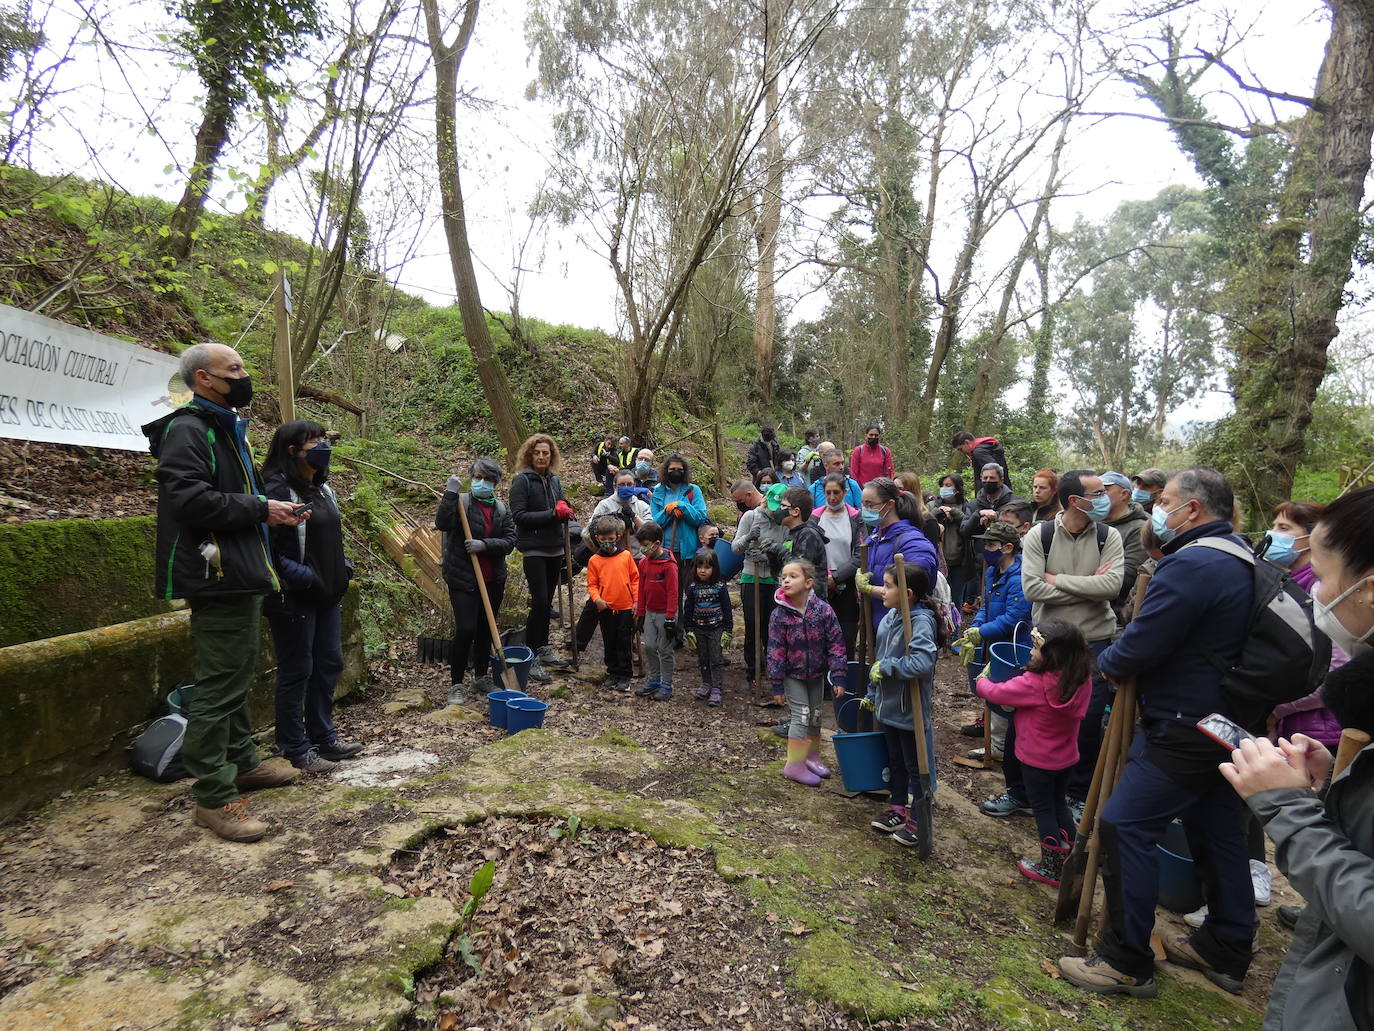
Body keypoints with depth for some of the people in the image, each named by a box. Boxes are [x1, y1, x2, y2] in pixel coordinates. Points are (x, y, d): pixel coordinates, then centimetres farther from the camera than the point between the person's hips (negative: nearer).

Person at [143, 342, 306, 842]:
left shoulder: (226, 428, 20)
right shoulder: (188, 430, -12)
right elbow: (189, 498, -24)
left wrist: (272, 510, 9)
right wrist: (260, 510, -17)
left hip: (241, 574, 11)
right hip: (218, 576, -11)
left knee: (237, 675, 19)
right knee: (219, 684, -6)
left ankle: (241, 762, 33)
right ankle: (213, 796, 2)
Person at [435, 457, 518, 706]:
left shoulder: (502, 510, 8)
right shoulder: (461, 502, -5)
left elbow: (509, 542, -3)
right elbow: (442, 523, -24)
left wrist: (484, 545, -17)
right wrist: (450, 493, -27)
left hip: (493, 580, 5)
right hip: (463, 580, -5)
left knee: (485, 630, 14)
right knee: (466, 630, -9)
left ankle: (481, 679, 29)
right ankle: (456, 685, 5)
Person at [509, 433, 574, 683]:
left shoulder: (554, 480, 12)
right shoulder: (522, 481, -7)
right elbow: (519, 516, -15)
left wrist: (564, 510, -3)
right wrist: (552, 514, -20)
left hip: (554, 549, 7)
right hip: (533, 549, -6)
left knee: (547, 602, 13)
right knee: (540, 602, -11)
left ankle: (543, 650, 25)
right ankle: (531, 659, -3)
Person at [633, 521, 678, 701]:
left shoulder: (669, 564, -17)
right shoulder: (644, 562, 4)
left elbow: (672, 593, -17)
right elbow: (641, 590, 12)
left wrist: (670, 619, -17)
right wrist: (640, 615, 13)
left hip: (665, 614, -6)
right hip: (649, 613, 6)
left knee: (664, 650, 2)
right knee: (649, 647, 7)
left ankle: (666, 686, 13)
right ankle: (653, 681, 22)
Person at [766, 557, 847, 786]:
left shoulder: (823, 610, -14)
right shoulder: (779, 614, -16)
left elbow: (836, 644, -9)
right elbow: (775, 650, -12)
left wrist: (838, 677, -12)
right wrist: (776, 685, -12)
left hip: (816, 674, 3)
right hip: (792, 675, -3)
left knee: (815, 715, 15)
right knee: (801, 715, -6)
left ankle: (812, 757, 35)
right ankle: (794, 765, 6)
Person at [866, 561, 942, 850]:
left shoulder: (921, 622, -25)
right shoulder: (890, 616, 2)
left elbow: (922, 662, -40)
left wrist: (885, 667, -27)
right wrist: (872, 693, 19)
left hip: (912, 710, -8)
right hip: (889, 705, 8)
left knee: (916, 766, 10)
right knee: (895, 761, 23)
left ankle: (918, 823, 27)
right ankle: (898, 810, 41)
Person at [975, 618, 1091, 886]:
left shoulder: (1033, 684, -30)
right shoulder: (1083, 681, -11)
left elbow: (993, 693, -19)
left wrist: (982, 680, 4)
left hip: (1037, 760, -6)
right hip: (1066, 757, 6)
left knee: (1043, 809, 11)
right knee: (1059, 803, 24)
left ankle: (1051, 868, 23)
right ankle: (1070, 859, 36)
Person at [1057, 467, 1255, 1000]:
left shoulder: (1190, 566, -23)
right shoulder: (1239, 559, 10)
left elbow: (1137, 649, -23)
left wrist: (1105, 661, -2)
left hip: (1181, 732, -10)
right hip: (1226, 722, 10)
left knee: (1125, 826, -5)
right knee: (1218, 832, 19)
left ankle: (1126, 962, 5)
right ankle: (1226, 950, 34)